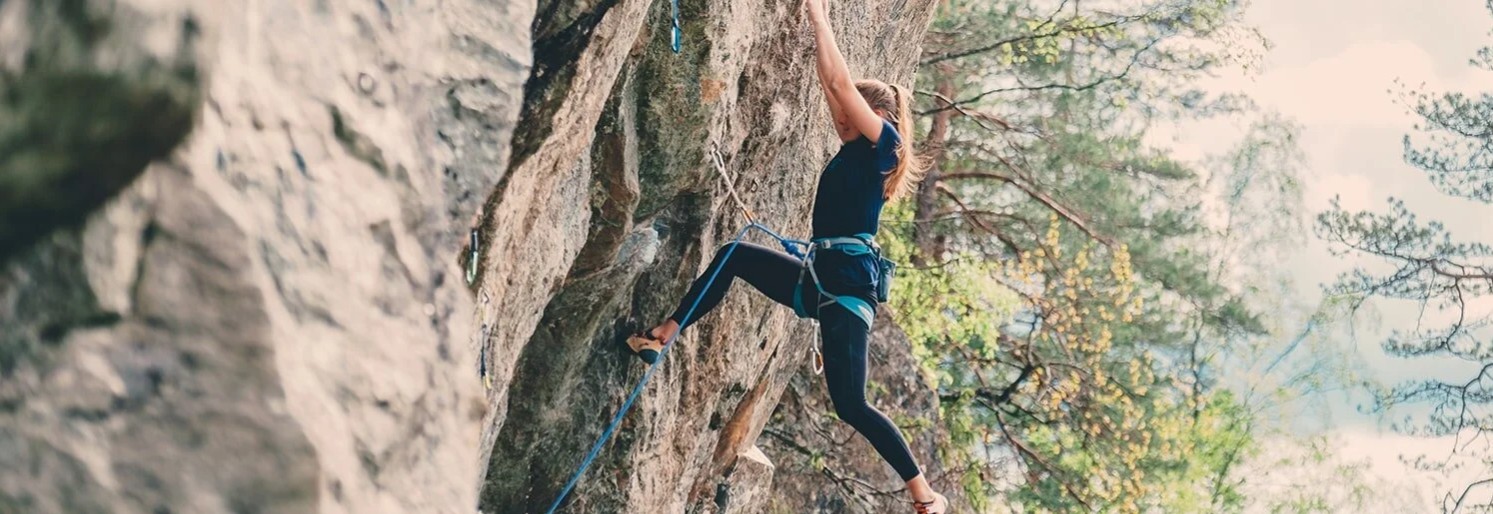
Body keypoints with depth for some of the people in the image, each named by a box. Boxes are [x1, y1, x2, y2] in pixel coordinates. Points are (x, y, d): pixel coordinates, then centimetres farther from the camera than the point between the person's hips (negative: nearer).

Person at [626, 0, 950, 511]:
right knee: (733, 257, 10)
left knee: (851, 405, -10)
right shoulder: (855, 149, 16)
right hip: (820, 278, 9)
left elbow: (840, 83, -12)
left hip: (848, 286, -9)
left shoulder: (883, 145, -7)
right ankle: (664, 334, 13)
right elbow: (831, 85, 19)